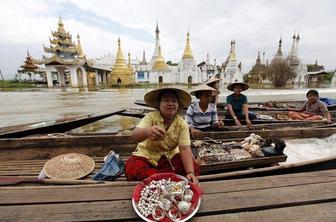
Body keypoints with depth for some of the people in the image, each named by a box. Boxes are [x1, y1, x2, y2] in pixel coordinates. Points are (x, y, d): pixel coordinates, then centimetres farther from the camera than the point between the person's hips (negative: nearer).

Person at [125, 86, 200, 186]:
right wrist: (147, 131, -58)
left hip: (170, 156, 2)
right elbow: (134, 136, -34)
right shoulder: (151, 117, -18)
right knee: (132, 170, -30)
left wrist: (190, 172, -35)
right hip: (147, 156, -1)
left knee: (194, 168, -20)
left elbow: (185, 149, -19)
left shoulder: (182, 123, -12)